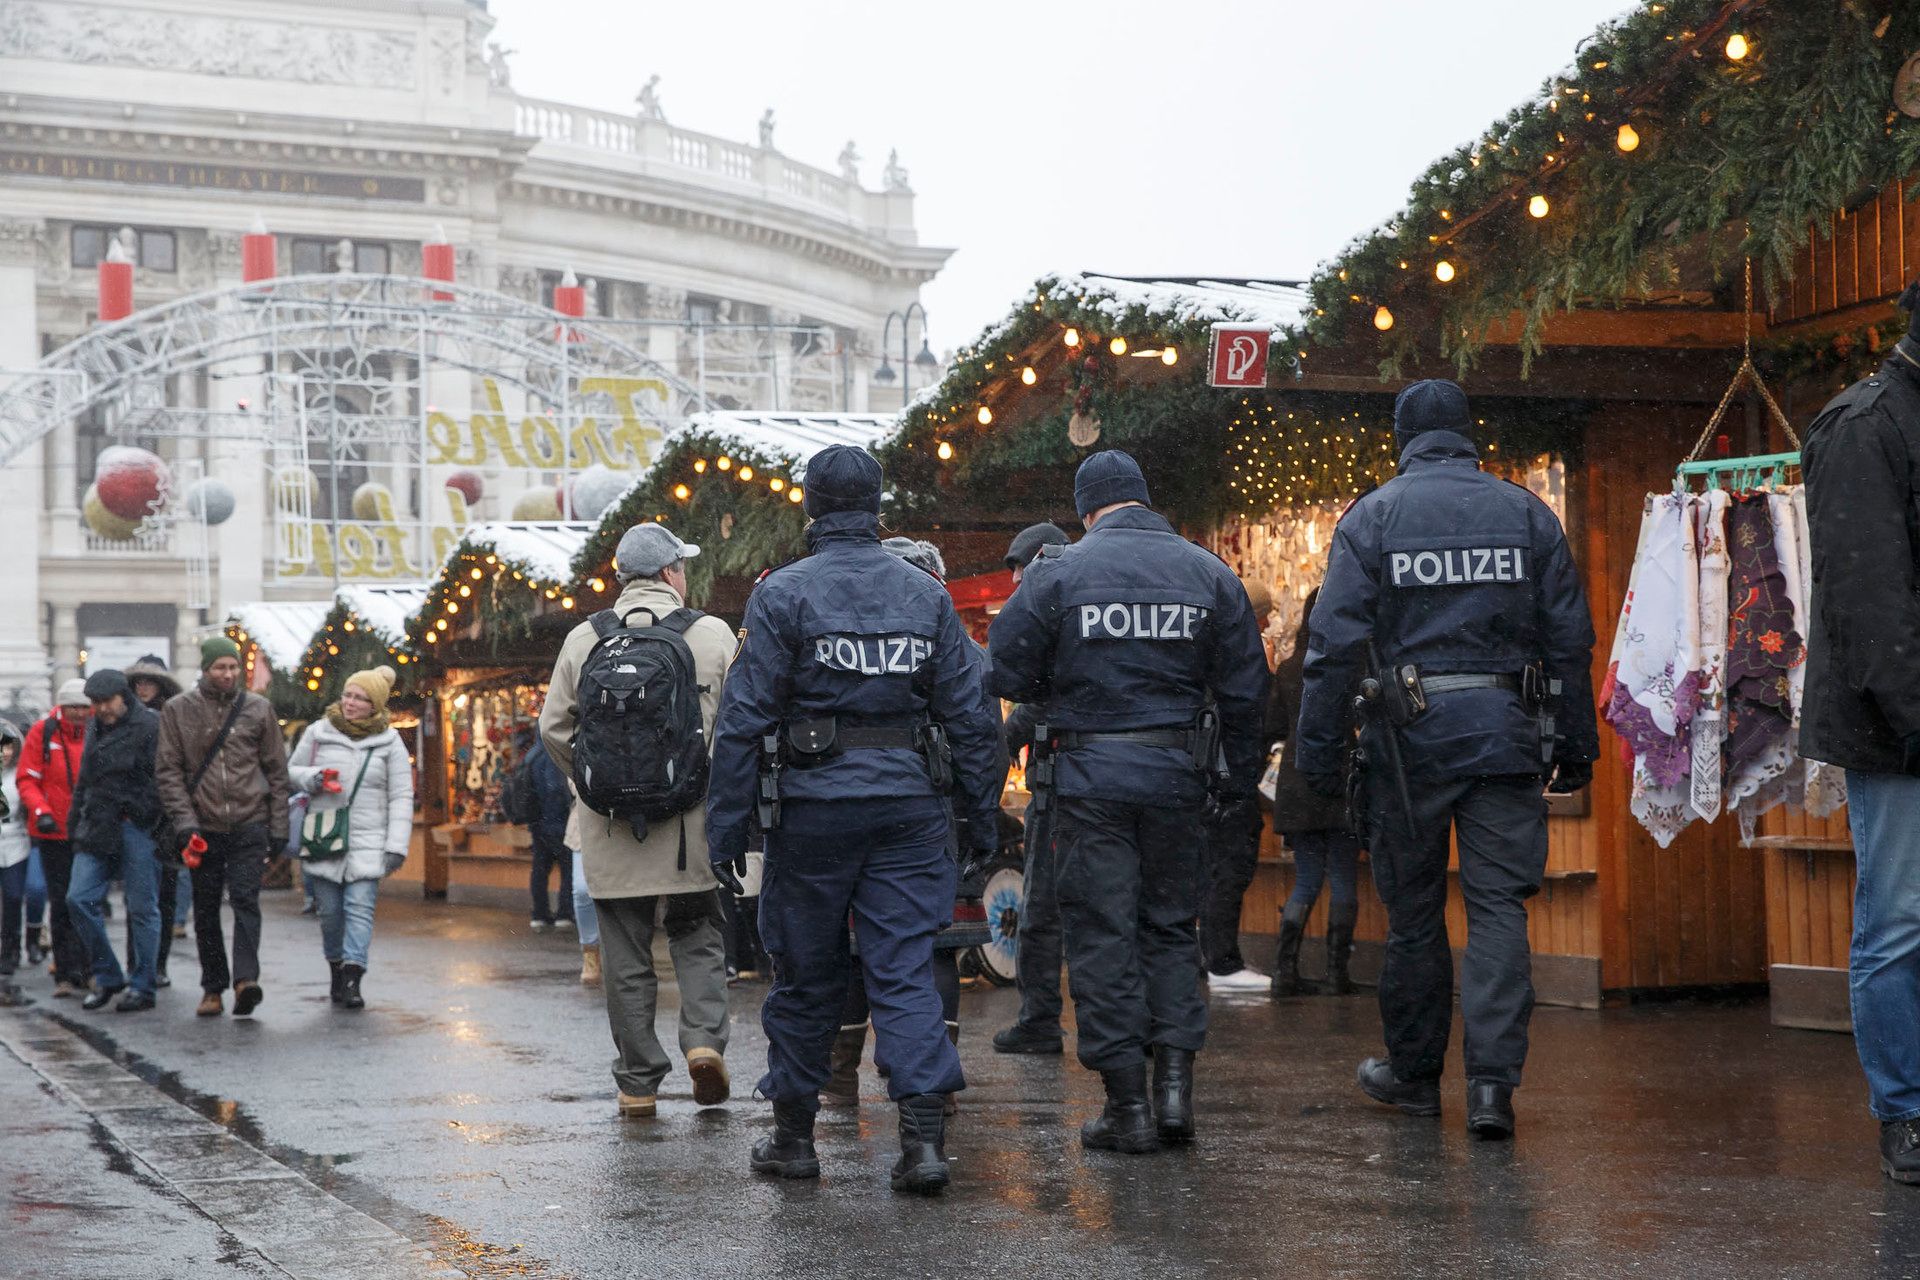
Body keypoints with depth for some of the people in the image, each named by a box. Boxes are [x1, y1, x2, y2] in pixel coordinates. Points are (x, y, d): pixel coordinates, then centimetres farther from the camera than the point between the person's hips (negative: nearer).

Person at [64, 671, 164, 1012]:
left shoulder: (150, 726, -8)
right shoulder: (96, 728, 16)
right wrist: (75, 823, 18)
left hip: (138, 828, -7)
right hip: (98, 828, 7)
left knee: (142, 908, 0)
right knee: (79, 899, -1)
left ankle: (142, 987, 8)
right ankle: (107, 977, 12)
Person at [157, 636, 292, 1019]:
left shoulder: (258, 709, 6)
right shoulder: (178, 711, 4)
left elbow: (276, 770, 8)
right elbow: (169, 771, 1)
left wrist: (279, 826, 5)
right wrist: (184, 820, -10)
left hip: (249, 825, -1)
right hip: (203, 828, 1)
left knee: (246, 900, -13)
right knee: (205, 911, 6)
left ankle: (246, 979, -21)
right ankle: (213, 987, 14)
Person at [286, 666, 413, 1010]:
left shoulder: (389, 742, 5)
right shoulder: (319, 732, 7)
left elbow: (401, 797, 4)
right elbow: (291, 770, 17)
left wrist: (397, 846, -4)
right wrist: (311, 778, -7)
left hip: (367, 841, -2)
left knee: (360, 908, -13)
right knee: (330, 911, 5)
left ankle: (352, 980, -19)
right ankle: (337, 971, 20)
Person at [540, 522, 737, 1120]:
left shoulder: (584, 639, 3)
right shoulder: (712, 634, -2)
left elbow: (553, 729, 3)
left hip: (611, 830, 1)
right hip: (691, 823, -1)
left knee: (626, 956, 8)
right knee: (698, 938, 15)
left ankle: (637, 1082, 10)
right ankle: (704, 1038, -5)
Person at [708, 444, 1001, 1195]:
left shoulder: (782, 595, -4)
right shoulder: (927, 596, 6)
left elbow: (744, 718, -7)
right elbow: (969, 717, 6)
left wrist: (726, 822, -4)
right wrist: (981, 816, 12)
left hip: (814, 806, -2)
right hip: (908, 804, 2)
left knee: (806, 974, 9)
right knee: (906, 971, 2)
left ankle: (793, 1135, 20)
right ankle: (924, 1134, -11)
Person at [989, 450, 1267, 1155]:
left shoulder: (1058, 573, -4)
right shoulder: (1209, 573, 5)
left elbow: (1005, 673, -3)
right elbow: (1245, 690, 7)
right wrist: (1239, 778, 16)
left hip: (1090, 773, -3)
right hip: (1177, 776, 3)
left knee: (1102, 933, 2)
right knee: (1170, 924, 16)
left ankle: (1127, 1106, 3)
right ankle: (1175, 1082, 7)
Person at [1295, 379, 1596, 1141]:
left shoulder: (1372, 517, 1)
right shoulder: (1527, 514, 7)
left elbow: (1335, 643, -5)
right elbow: (1571, 640, 6)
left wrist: (1320, 749, -2)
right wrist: (1576, 747, 12)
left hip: (1412, 734, -1)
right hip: (1506, 732, 1)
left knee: (1413, 909, 10)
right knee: (1499, 905, 1)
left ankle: (1413, 1072, 22)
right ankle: (1493, 1078, -10)